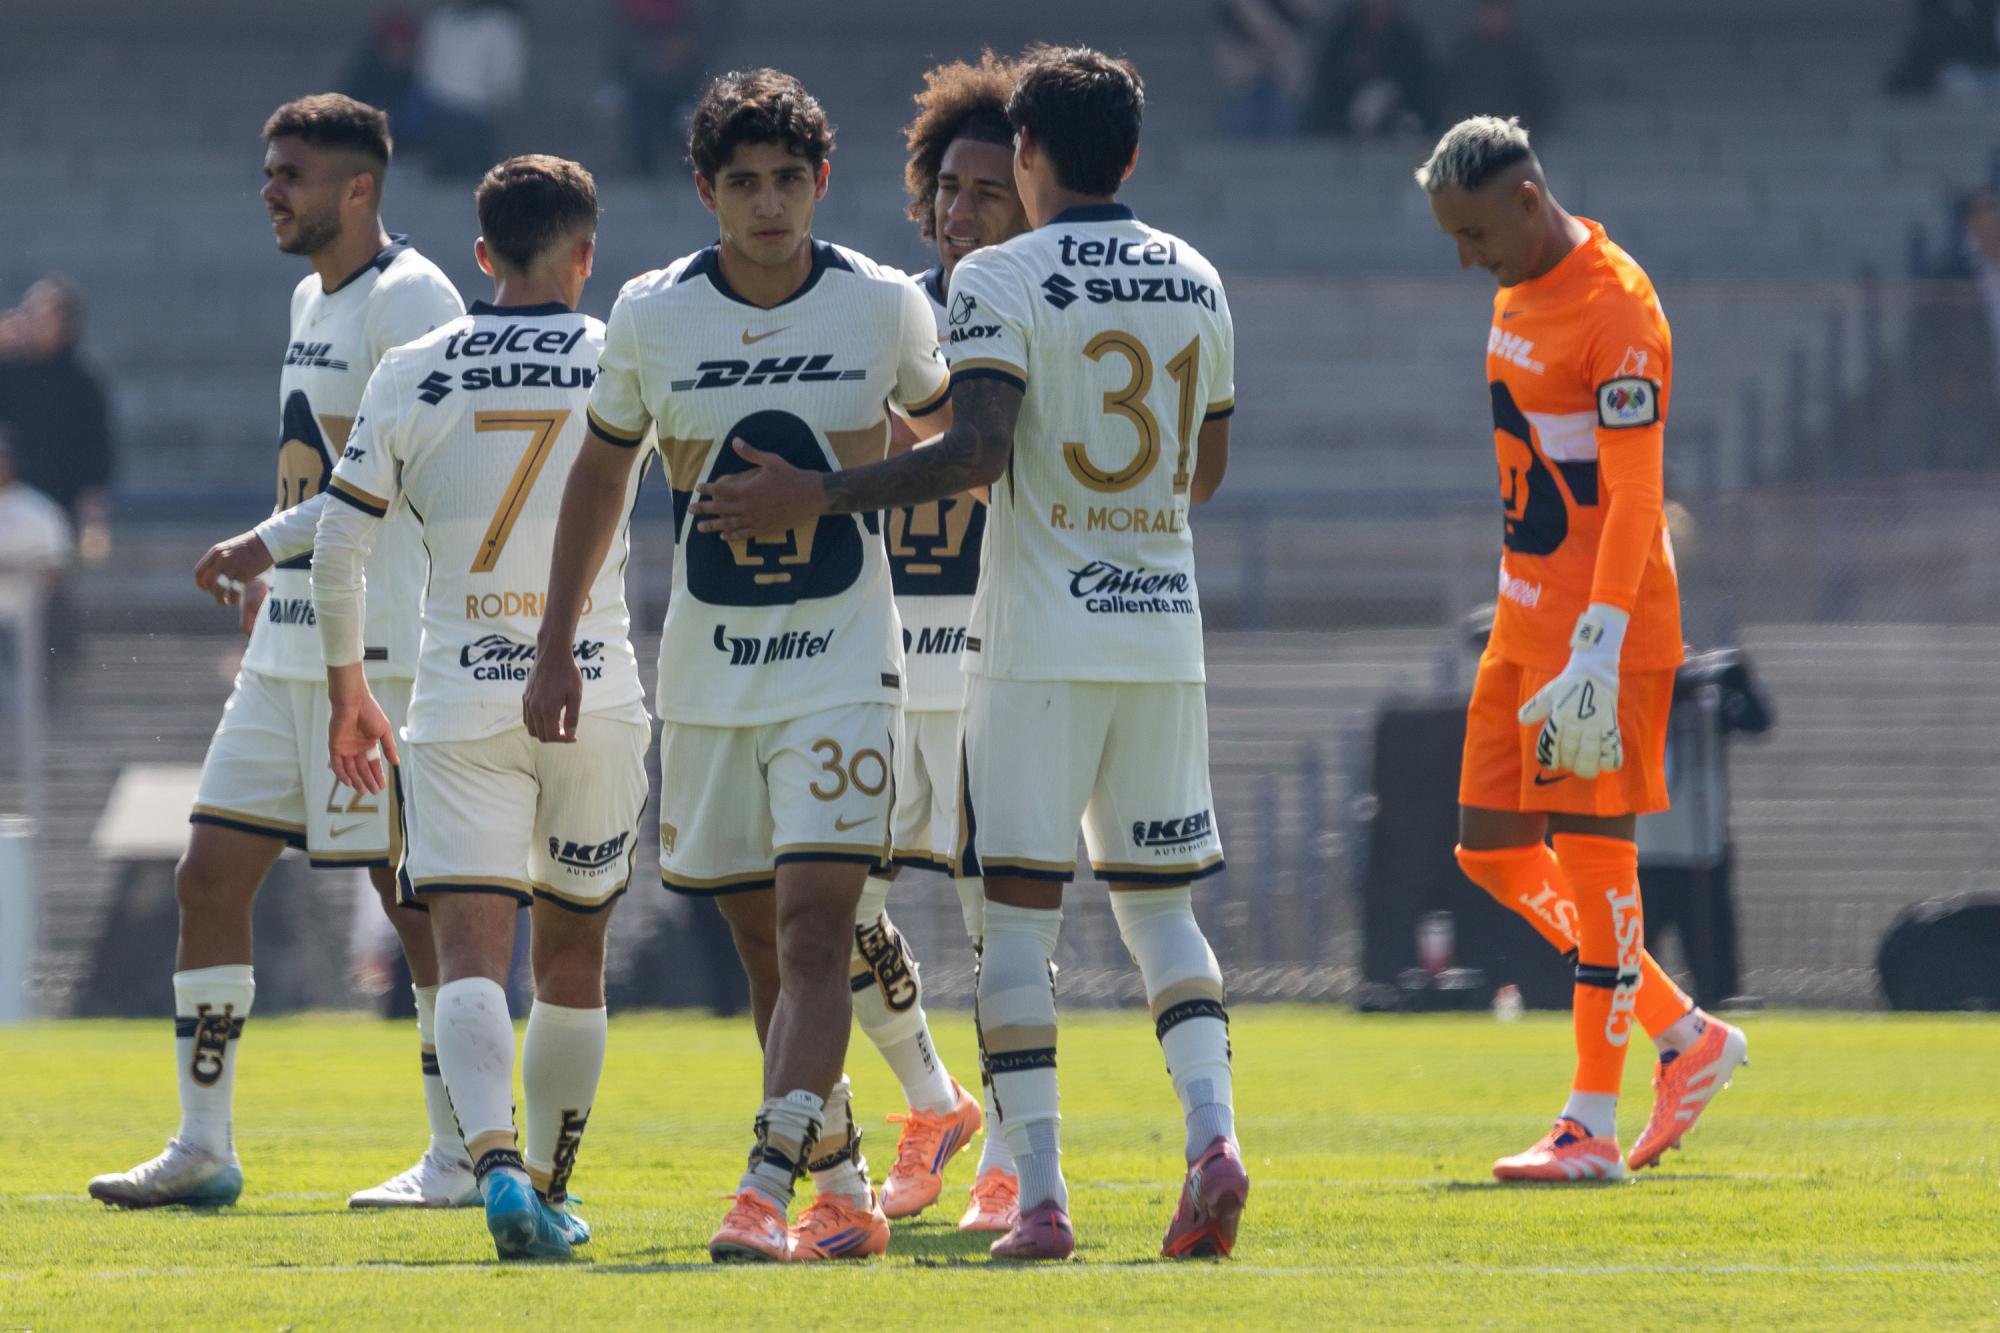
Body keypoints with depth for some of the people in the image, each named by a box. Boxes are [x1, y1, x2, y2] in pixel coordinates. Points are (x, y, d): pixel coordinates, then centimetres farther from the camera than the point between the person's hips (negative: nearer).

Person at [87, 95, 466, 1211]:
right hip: (291, 648, 10)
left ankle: (460, 1154, 3)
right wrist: (278, 570, 16)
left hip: (378, 649, -10)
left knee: (414, 889, -5)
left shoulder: (409, 299, -11)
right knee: (210, 875, 5)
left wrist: (275, 541, -17)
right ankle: (203, 1149, 9)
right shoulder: (314, 299, 18)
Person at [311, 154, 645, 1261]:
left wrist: (346, 689, 14)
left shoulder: (412, 373, 2)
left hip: (459, 703, -1)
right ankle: (549, 1183, 25)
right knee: (572, 954, 16)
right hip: (597, 697, 1)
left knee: (470, 954, -9)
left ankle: (497, 1162, -31)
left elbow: (338, 547, 3)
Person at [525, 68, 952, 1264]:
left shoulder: (884, 306, -4)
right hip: (707, 673, 3)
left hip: (844, 669, -3)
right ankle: (847, 1187, 21)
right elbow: (603, 473, 12)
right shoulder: (651, 316, -1)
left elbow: (948, 428, 17)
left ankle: (767, 1187, -22)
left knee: (814, 928, -16)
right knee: (763, 947, 8)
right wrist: (556, 648, 11)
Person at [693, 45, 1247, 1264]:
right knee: (1160, 905, 13)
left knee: (1019, 912, -1)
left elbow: (977, 452, -20)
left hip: (1042, 638, -5)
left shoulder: (1001, 281, -8)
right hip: (1165, 628, 5)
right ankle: (1213, 1132, -10)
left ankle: (1041, 1196, -9)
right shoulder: (1197, 283, 10)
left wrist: (815, 497, -15)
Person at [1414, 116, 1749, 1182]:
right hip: (1526, 615, 10)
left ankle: (1593, 1128, -1)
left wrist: (1595, 655, -26)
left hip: (1606, 625, -10)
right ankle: (1688, 1036, 18)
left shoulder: (1617, 311, -17)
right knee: (1493, 849, 9)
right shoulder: (1519, 294, 13)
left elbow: (1633, 497, -21)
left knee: (1593, 852, -6)